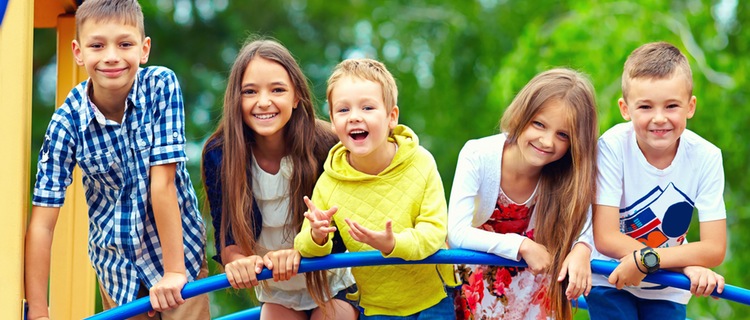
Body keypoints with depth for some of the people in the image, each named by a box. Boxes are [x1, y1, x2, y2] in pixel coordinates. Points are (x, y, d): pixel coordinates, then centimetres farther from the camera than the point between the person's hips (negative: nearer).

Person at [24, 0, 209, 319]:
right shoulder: (67, 122, -16)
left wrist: (174, 270, -21)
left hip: (179, 247, -1)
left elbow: (162, 183, -21)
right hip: (117, 264, 1)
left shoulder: (161, 85, -18)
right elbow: (42, 223, -17)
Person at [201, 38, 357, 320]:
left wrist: (300, 252, -41)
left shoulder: (326, 146, -26)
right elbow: (227, 237, -17)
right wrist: (237, 261, -40)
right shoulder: (218, 154, -19)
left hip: (334, 285, -2)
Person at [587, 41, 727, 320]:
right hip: (611, 281, -2)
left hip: (667, 293, 2)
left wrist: (647, 259, -34)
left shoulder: (705, 157, -17)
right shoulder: (613, 146, -23)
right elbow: (605, 238, -24)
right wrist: (685, 264, -30)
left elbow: (714, 248, -19)